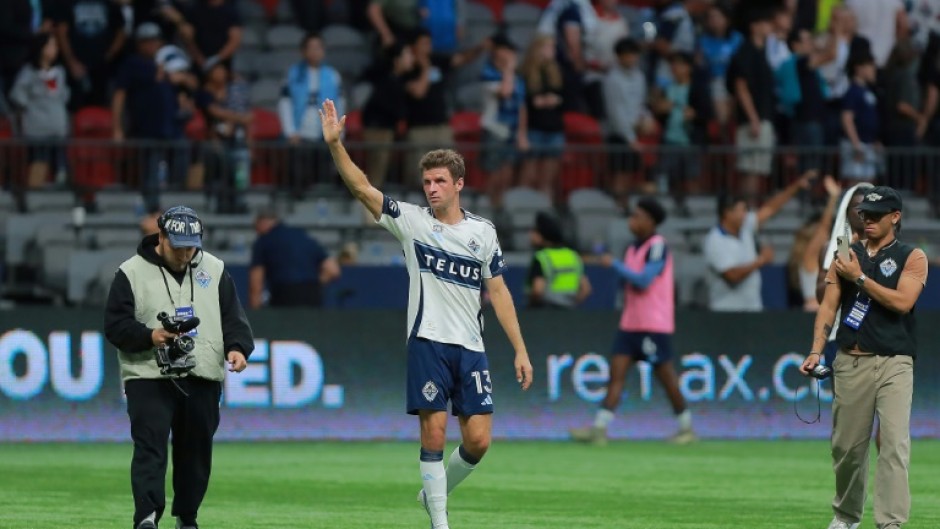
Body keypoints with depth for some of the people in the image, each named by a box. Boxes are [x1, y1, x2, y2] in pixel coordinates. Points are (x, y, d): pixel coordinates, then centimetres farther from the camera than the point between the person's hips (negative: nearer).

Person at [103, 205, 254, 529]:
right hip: (149, 378, -4)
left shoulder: (214, 270, 10)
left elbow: (233, 317, 8)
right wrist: (149, 336, -20)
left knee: (196, 451, 10)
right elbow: (115, 325, -3)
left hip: (203, 380, 4)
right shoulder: (132, 273, -1)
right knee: (150, 447, -16)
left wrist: (236, 347, -11)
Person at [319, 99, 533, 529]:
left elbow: (499, 293, 10)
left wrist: (520, 350, 5)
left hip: (471, 348, 2)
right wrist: (334, 143, -19)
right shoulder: (412, 221, 2)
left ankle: (436, 493, 23)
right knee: (434, 432, -7)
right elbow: (361, 187, -6)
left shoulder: (483, 232, 8)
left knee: (478, 439, -3)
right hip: (428, 343, -2)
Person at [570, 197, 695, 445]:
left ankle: (686, 428, 17)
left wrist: (614, 264, -16)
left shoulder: (657, 246, -12)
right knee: (616, 373, -4)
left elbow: (644, 281, -20)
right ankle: (599, 429, -10)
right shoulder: (634, 248, 13)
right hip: (630, 322, 8)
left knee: (666, 376, 2)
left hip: (655, 325, -8)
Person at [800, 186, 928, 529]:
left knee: (894, 445, -14)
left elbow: (902, 302, -12)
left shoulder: (912, 257, 4)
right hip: (851, 364, 3)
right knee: (846, 445, 8)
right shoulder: (847, 256, 13)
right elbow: (829, 306, 7)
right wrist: (816, 351, -6)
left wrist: (860, 277, -10)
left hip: (894, 364, -3)